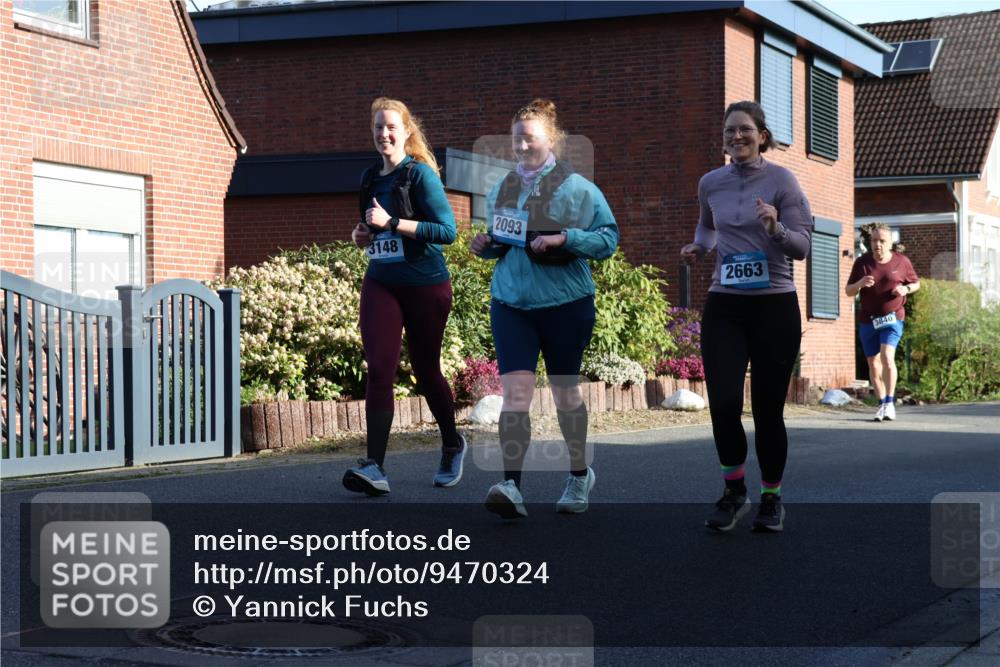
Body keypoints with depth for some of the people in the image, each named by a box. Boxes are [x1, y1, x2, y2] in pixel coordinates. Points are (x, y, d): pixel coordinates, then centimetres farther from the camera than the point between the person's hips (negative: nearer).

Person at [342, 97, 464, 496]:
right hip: (380, 284, 5)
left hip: (425, 286, -4)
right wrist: (363, 235, 5)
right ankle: (374, 467, -17)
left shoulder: (420, 175, -9)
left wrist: (392, 223, -21)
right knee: (379, 369, -11)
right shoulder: (370, 178, 11)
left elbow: (446, 230, -16)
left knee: (426, 371, 8)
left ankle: (452, 447, 33)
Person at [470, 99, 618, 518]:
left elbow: (607, 239, -8)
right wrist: (486, 245, 0)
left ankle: (579, 475, 33)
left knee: (565, 391, 12)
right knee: (515, 389, -13)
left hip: (565, 303, -3)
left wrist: (565, 238, -22)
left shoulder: (578, 189, -6)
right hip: (510, 303, 3)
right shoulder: (501, 190, 9)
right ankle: (511, 486, -20)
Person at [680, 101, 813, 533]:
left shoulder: (781, 181, -5)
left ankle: (771, 498, 23)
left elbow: (802, 246, -7)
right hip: (724, 307, 2)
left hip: (774, 306, -2)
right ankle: (734, 492, 9)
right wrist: (698, 247, 9)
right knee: (723, 402, -13)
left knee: (768, 410, 2)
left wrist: (776, 228, -26)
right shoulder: (710, 184, 7)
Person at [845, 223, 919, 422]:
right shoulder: (862, 262, -1)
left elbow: (916, 283, 12)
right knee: (873, 363, 7)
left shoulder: (901, 261, -3)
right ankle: (882, 404, 21)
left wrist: (906, 289, -11)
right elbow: (848, 291, 2)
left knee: (887, 357, -21)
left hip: (892, 318, -3)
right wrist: (860, 283, -19)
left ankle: (890, 403, -13)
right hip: (868, 321, 3)